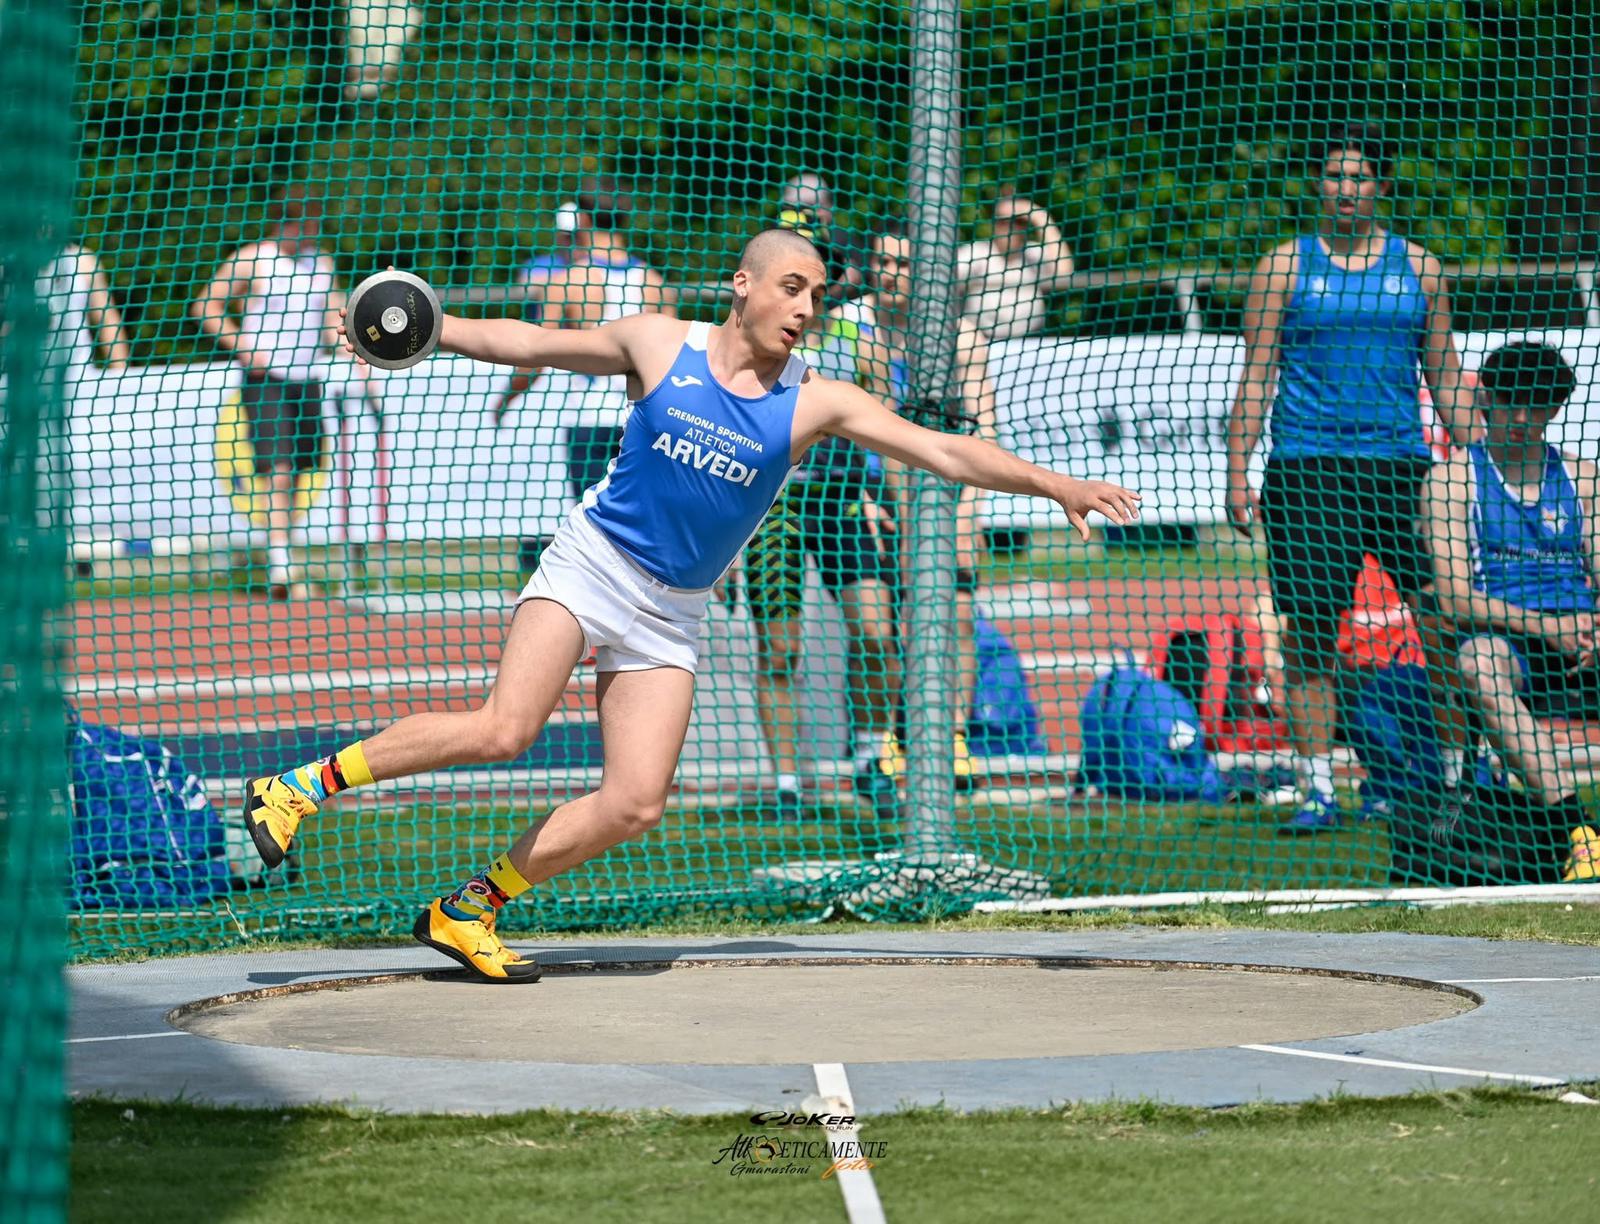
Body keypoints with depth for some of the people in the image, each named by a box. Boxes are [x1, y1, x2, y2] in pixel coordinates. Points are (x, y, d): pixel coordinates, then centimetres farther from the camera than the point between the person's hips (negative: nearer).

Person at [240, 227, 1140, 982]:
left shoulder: (816, 404, -2)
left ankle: (468, 912, 7)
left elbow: (944, 450, -6)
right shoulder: (657, 346, -3)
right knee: (504, 731, -24)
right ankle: (306, 785, -9)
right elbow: (528, 343, 8)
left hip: (672, 614, 3)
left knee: (637, 802, -10)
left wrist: (1054, 485, -14)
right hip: (591, 566, -3)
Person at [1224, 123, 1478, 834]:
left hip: (1399, 464, 1)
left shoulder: (1417, 267, 12)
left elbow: (1447, 379, 16)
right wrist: (1236, 476, -2)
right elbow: (1255, 380, 5)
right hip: (1306, 467, -1)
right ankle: (1317, 790, 1)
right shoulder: (1285, 265, 7)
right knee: (1310, 629, -4)